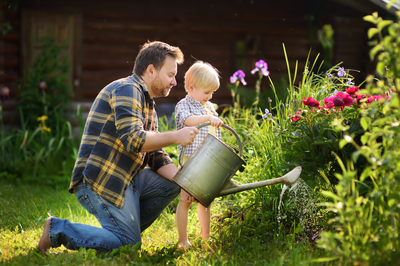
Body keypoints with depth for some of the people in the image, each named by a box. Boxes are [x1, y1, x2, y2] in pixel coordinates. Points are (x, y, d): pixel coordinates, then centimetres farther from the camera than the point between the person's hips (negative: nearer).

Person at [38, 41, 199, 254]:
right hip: (99, 180, -10)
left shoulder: (149, 106, 20)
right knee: (129, 245, -10)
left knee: (171, 184, 6)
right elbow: (133, 140, -23)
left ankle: (124, 230, 7)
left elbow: (156, 158, 16)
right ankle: (58, 229, -3)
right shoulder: (127, 89, -11)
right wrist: (175, 137, -16)